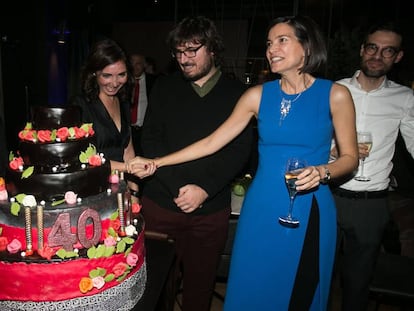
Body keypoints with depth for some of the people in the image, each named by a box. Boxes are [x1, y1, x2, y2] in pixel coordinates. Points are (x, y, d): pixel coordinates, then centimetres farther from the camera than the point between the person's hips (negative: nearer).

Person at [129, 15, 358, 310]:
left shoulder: (335, 94, -4)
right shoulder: (258, 95, 0)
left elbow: (350, 157, 1)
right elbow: (211, 143, 0)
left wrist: (322, 172, -20)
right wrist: (156, 163, -3)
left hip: (309, 212, -1)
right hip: (262, 209, 2)